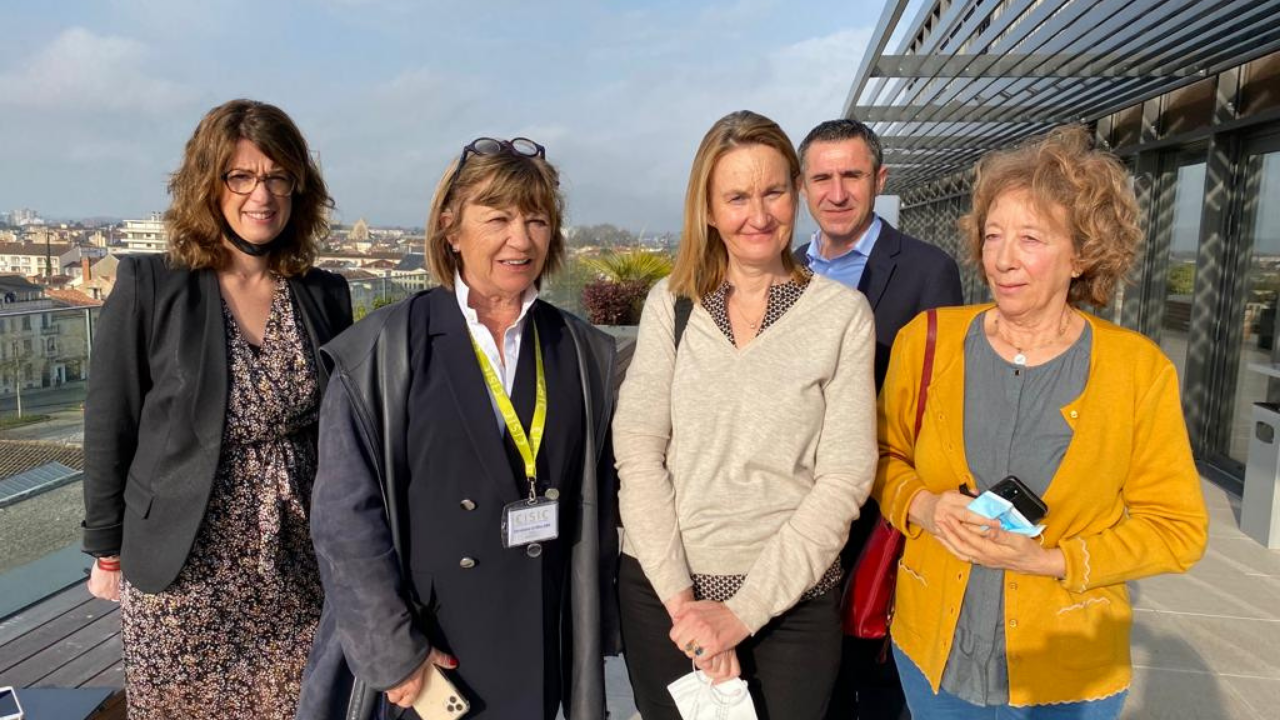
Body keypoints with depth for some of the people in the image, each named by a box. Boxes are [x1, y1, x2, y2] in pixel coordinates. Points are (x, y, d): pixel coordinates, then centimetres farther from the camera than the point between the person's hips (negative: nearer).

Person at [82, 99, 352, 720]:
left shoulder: (325, 296, 2)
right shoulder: (149, 286, -6)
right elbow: (108, 428, -1)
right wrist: (108, 552, 3)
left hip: (299, 572, 2)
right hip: (183, 574, -2)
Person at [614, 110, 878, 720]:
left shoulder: (842, 314, -4)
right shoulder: (669, 304, 1)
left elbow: (844, 478, -9)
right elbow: (636, 448, -6)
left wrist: (743, 610, -13)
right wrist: (680, 597, -13)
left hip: (791, 598, -1)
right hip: (660, 589, 2)